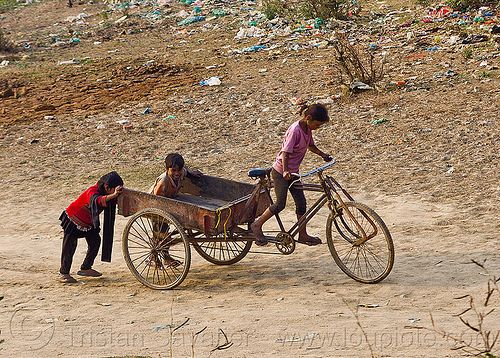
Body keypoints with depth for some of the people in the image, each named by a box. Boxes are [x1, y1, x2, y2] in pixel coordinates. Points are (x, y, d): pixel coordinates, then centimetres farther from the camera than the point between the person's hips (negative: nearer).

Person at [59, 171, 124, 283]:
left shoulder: (107, 194, -11)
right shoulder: (92, 192, -36)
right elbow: (97, 200, -57)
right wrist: (113, 195, -69)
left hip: (89, 223, 8)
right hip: (73, 220, -8)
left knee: (95, 241, 2)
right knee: (69, 246, -7)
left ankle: (85, 268, 15)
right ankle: (63, 273, 6)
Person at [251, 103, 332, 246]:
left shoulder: (307, 129, 2)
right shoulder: (295, 130, -25)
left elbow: (310, 145, 22)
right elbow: (285, 152, -30)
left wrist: (322, 155, 14)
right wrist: (285, 171, -42)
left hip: (293, 172, 8)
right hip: (281, 172, -8)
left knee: (301, 202, 7)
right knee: (280, 204, -6)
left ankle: (303, 235, 15)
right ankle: (257, 225, 10)